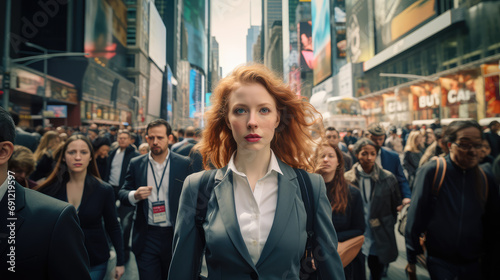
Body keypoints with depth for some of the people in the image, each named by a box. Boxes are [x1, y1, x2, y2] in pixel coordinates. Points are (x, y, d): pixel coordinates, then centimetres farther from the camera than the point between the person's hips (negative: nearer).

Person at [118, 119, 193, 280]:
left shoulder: (184, 164, -3)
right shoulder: (136, 164, 3)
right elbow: (122, 194, 6)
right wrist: (134, 195, -18)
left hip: (175, 236, 0)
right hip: (146, 238, 1)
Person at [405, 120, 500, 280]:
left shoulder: (485, 179, -1)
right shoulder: (431, 172, -14)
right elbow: (415, 217, -11)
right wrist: (411, 258, -7)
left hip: (474, 263, 4)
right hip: (439, 261, -4)